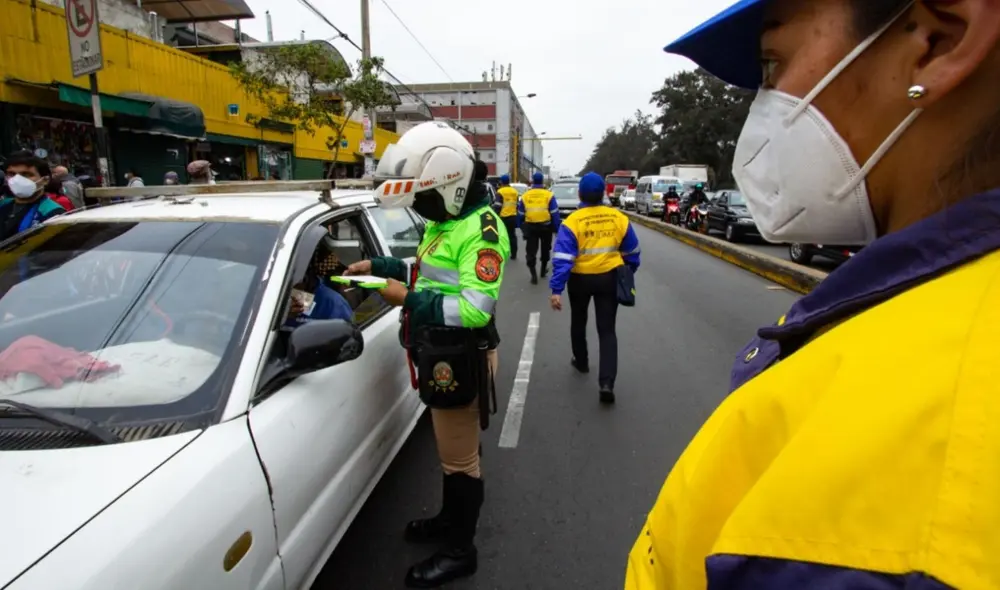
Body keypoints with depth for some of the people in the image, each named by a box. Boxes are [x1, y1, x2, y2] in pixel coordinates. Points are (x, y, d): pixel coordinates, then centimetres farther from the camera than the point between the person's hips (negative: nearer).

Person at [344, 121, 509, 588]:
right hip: (440, 355, 10)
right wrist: (378, 265, 13)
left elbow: (476, 308, -30)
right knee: (451, 451, 25)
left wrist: (407, 299, -25)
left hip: (460, 360, -9)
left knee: (459, 460, 7)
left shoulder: (480, 228, -22)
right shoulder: (445, 220, 9)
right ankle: (450, 518, 45)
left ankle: (459, 551, 26)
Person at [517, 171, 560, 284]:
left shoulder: (525, 195, 4)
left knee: (531, 251, 1)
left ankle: (533, 275, -11)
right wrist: (557, 228, -2)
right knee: (545, 249, 20)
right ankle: (543, 270, 33)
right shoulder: (549, 195, -3)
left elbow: (520, 214, 7)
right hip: (546, 226, 0)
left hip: (530, 227, 0)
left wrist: (521, 227, 17)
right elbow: (555, 214, -7)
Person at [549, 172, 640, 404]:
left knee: (578, 323, 24)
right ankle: (607, 382, -7)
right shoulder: (619, 218, -3)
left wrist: (556, 289, -19)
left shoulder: (572, 221, -14)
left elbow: (562, 258, -21)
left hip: (580, 279, -2)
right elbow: (632, 253, 7)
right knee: (607, 330, 5)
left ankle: (581, 362, 42)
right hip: (609, 278, 2)